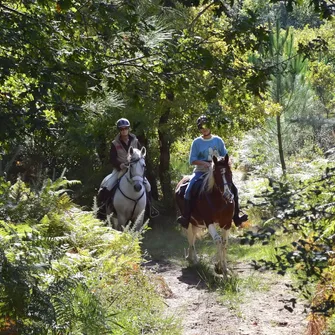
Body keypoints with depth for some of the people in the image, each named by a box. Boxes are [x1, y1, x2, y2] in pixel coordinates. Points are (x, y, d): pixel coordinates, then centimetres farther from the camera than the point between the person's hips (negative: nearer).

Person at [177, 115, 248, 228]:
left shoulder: (218, 140, 7)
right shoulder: (197, 142, 2)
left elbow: (225, 156, 11)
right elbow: (192, 160, -1)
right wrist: (205, 163, -18)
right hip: (201, 171, -2)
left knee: (233, 189, -11)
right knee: (189, 190, -26)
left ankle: (236, 216, -1)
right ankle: (186, 217, -22)